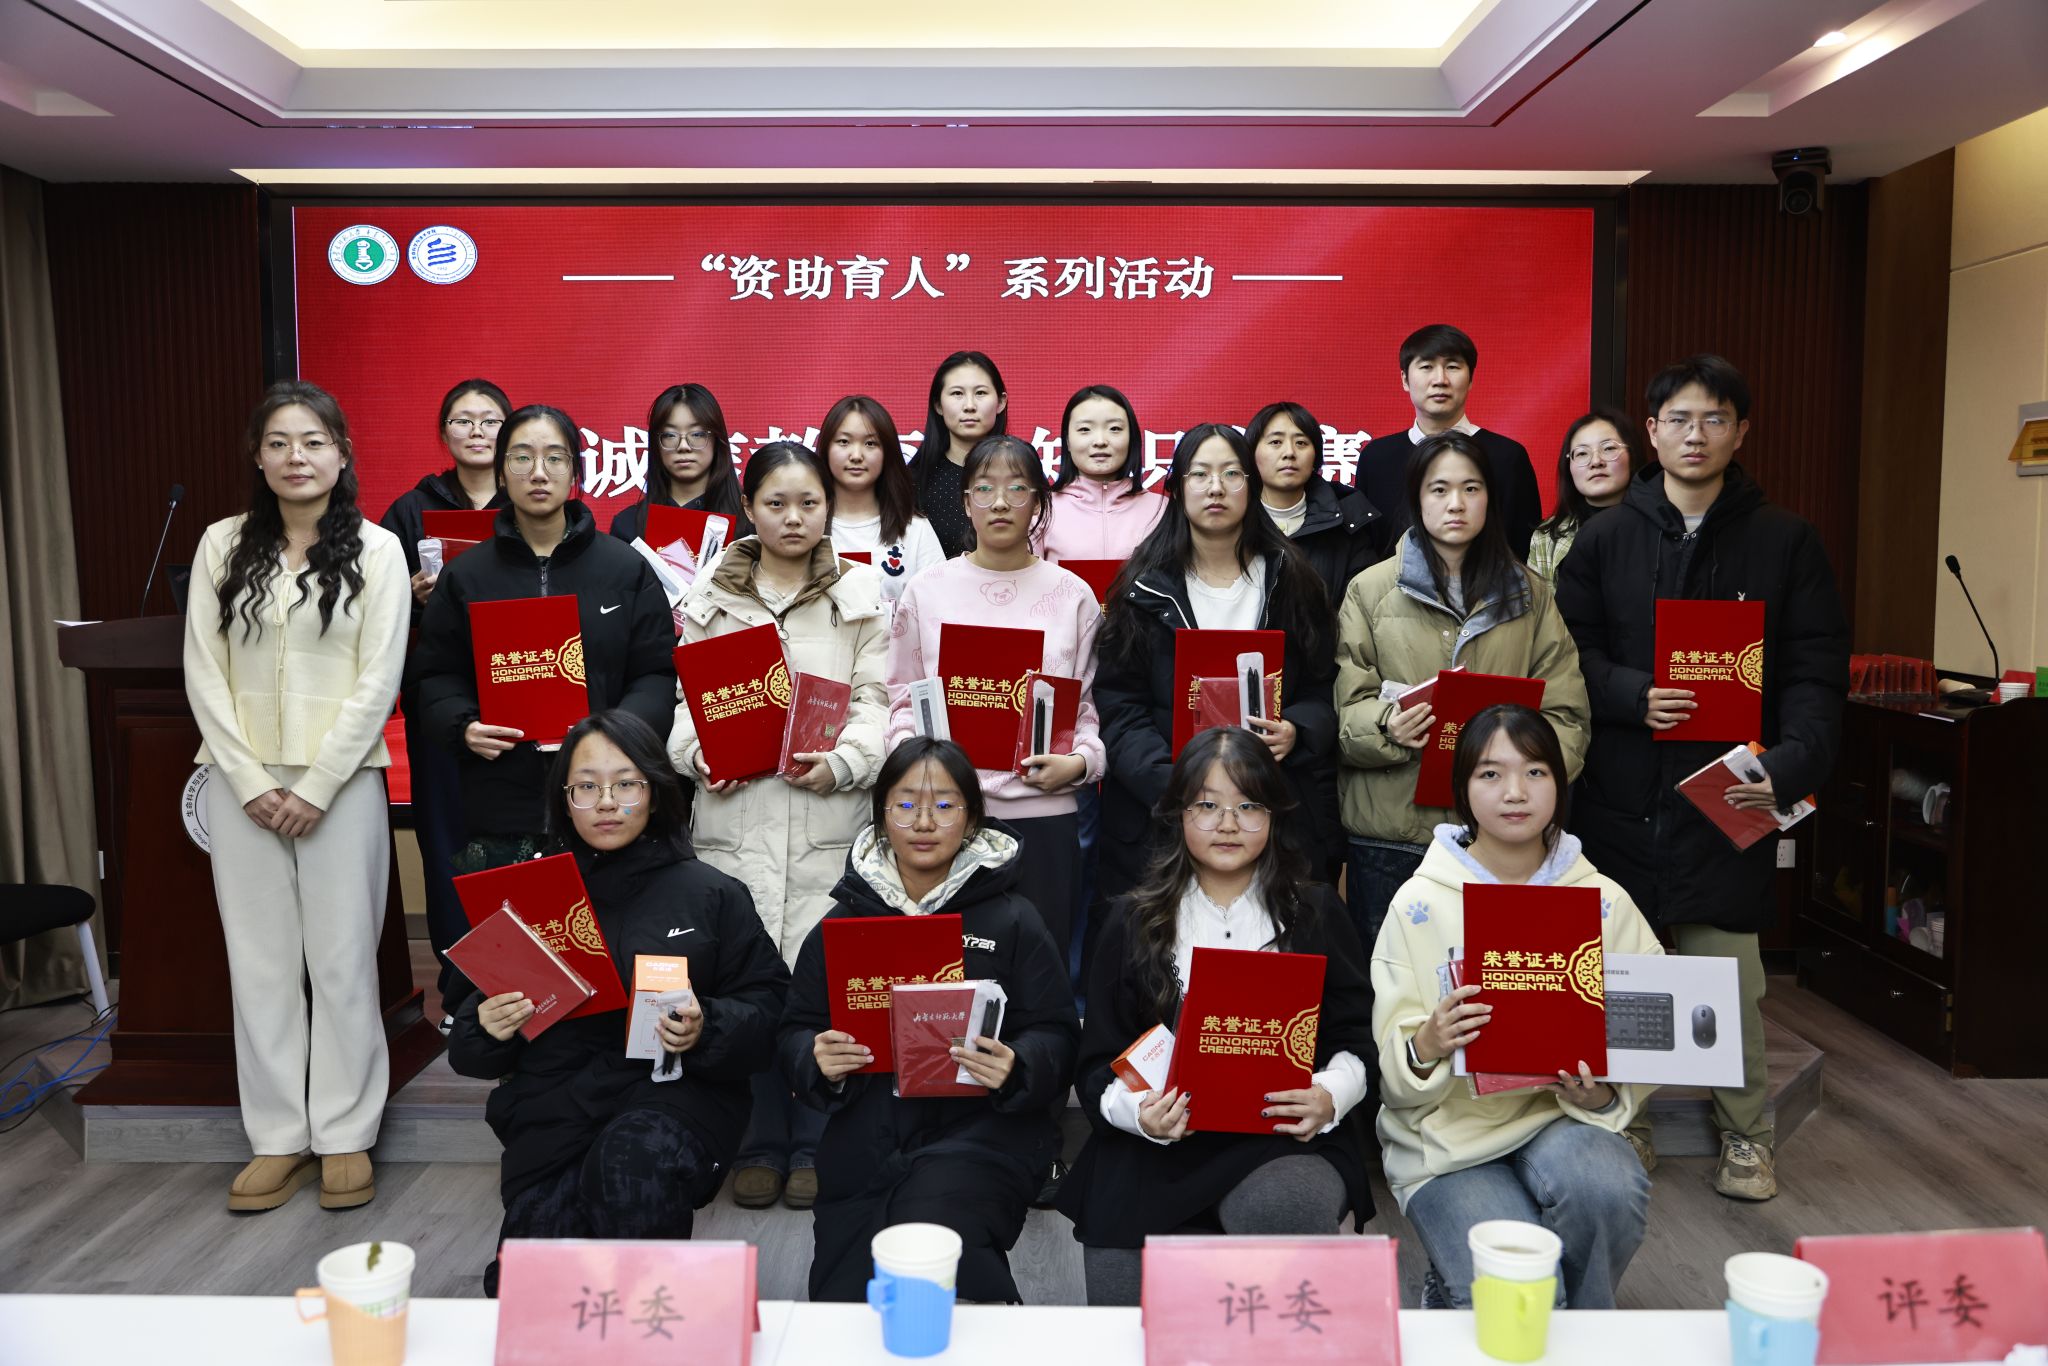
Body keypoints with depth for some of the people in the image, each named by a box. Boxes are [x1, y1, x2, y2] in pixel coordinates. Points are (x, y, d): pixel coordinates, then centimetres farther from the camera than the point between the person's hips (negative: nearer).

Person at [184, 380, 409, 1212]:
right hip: (242, 782, 3)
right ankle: (278, 1139, 16)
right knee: (259, 961, 6)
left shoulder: (376, 551, 0)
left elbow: (377, 682, -5)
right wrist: (252, 782, -6)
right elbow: (202, 673, 3)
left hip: (339, 780, -2)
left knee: (342, 958, 2)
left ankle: (345, 1138, 13)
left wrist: (315, 787, -10)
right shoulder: (223, 545, 7)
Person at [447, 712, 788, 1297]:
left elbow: (768, 1009, 2)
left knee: (634, 1157, -34)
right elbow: (468, 1046, 16)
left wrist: (706, 1031, -17)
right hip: (556, 1100, 1)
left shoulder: (712, 894, 6)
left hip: (674, 1092, -1)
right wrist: (487, 1029, -7)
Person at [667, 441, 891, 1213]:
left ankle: (814, 1146, 13)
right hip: (734, 806, 1)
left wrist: (844, 761, -12)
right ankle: (757, 1145, 16)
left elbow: (875, 700, 4)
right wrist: (698, 754, -9)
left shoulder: (861, 594, 9)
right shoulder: (710, 597, 12)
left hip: (827, 809, -1)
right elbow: (688, 694, 9)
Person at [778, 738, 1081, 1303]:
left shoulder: (1011, 920, 4)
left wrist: (1017, 1069, -21)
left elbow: (1056, 1035, 1)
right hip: (865, 1135, 3)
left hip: (978, 1127, -3)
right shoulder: (843, 920, 11)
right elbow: (796, 1031, 12)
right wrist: (817, 1061, -11)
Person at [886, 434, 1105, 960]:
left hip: (1043, 814, 0)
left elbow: (1092, 705, 7)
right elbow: (903, 699, 9)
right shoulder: (927, 590, 6)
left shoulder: (1073, 594, 6)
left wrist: (1081, 761, -10)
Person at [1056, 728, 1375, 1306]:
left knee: (1286, 1210, -33)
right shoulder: (1135, 922, 10)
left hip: (1286, 1138, 1)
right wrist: (1137, 1111, -15)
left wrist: (1331, 1096, -14)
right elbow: (1098, 1065, 7)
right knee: (1128, 1330, -21)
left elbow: (1357, 1038, 8)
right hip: (1155, 1150, 0)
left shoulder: (1316, 913, 10)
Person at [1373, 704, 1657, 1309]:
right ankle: (1449, 1293, 14)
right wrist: (1424, 1047, -27)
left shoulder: (1605, 902, 1)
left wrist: (1603, 1097, -17)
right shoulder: (1421, 904, -5)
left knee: (1607, 1188, -31)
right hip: (1448, 1133, -2)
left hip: (1561, 1120, 2)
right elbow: (1393, 1072, -5)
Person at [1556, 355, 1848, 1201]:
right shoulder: (1605, 538, 7)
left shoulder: (1786, 543, 5)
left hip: (1729, 798, -1)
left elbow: (1816, 674, -2)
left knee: (1728, 971, 4)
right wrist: (1634, 696, -17)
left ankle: (1745, 1131, 24)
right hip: (1618, 796, 1)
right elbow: (1568, 653, 2)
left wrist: (1791, 764, -18)